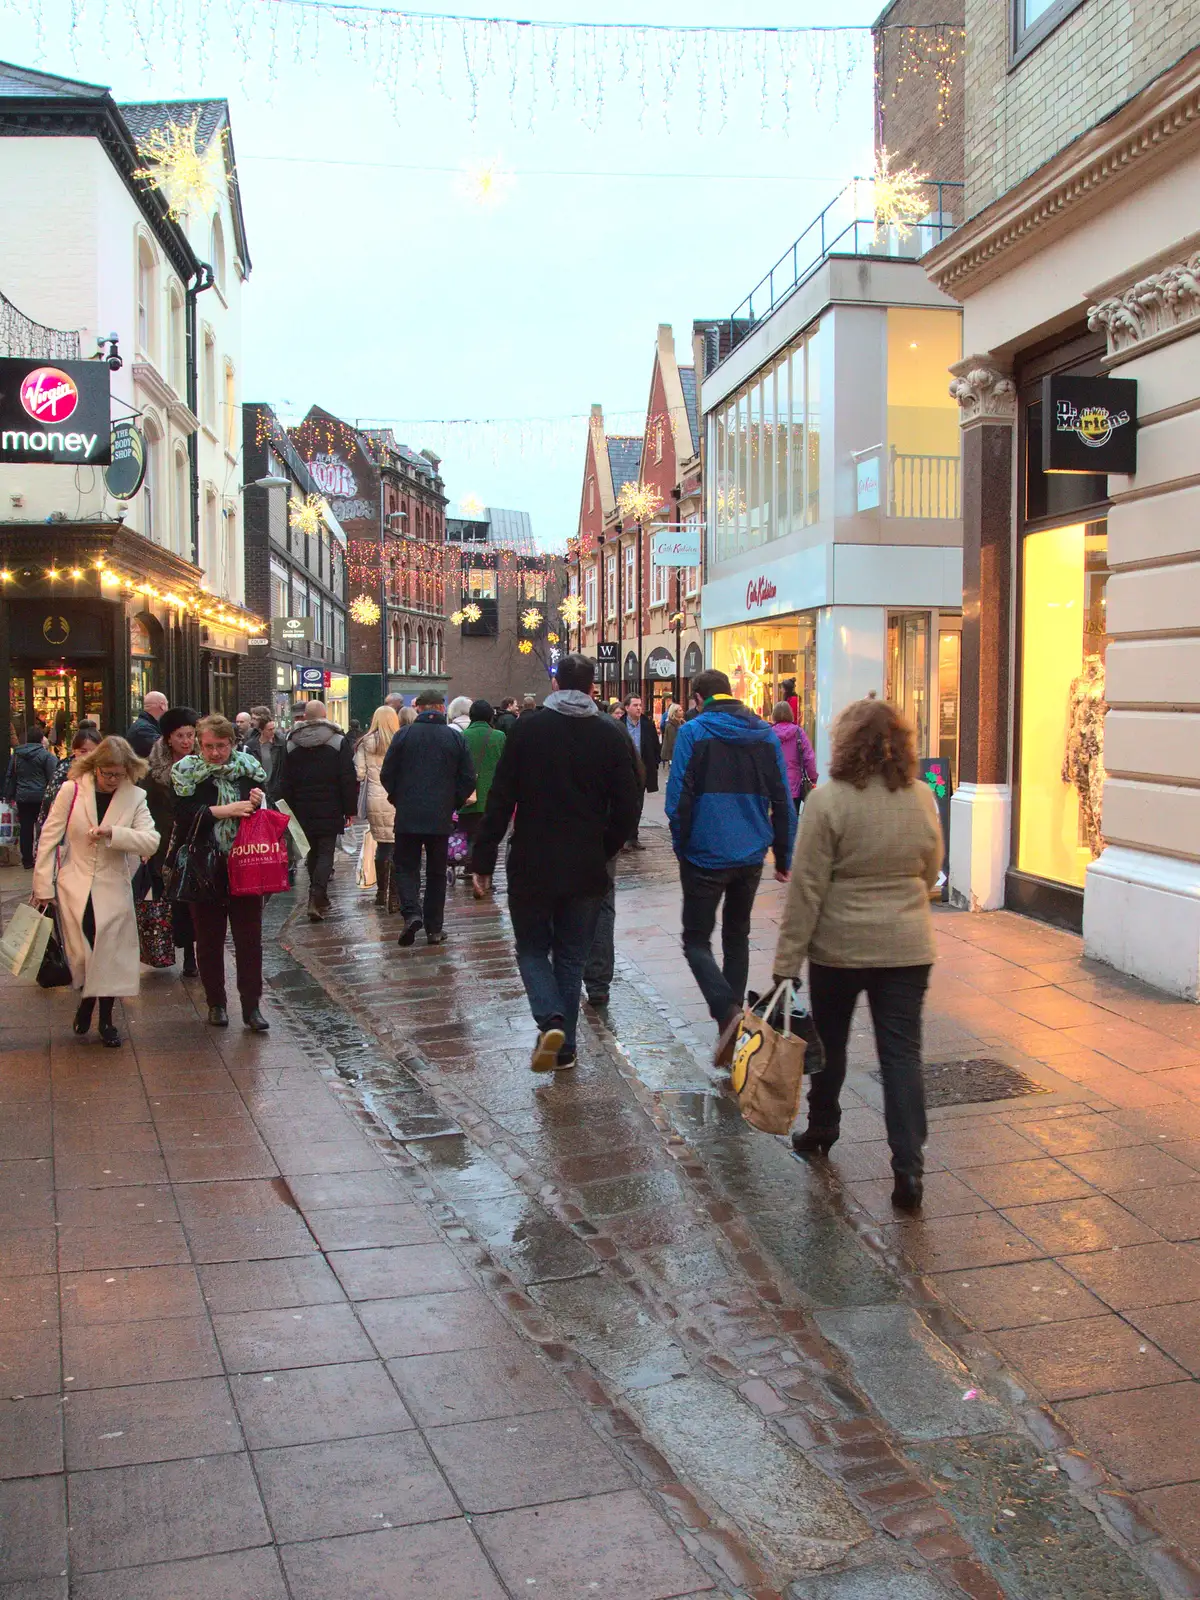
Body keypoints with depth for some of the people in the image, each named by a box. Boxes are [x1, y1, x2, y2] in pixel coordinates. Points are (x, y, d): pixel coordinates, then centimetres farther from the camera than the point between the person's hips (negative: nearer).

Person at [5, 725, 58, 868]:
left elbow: (10, 776, 12)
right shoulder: (46, 755, -10)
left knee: (26, 829, 8)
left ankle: (27, 860, 13)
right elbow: (53, 777, -15)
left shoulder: (16, 754, 8)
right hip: (41, 797, -4)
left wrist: (10, 796, 18)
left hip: (22, 797, 4)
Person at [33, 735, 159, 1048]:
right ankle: (87, 1000, 30)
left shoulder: (135, 797, -2)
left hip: (113, 889, 1)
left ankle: (106, 1019, 20)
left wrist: (113, 832, -26)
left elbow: (151, 841, -12)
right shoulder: (71, 791, -6)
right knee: (82, 955, 0)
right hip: (75, 887, -1)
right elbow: (49, 838, -2)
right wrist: (44, 885, -3)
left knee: (110, 955, 3)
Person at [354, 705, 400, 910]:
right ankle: (394, 897, -3)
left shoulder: (365, 744, 3)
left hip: (374, 800, 3)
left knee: (382, 846, 16)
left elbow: (359, 774, 2)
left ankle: (381, 893, 23)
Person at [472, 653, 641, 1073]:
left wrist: (483, 860, -1)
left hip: (531, 867, -2)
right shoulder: (611, 736, -1)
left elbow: (500, 801, -7)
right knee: (571, 957, 14)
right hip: (586, 871, 2)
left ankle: (551, 1021, -10)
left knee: (532, 949, 13)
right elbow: (627, 808, 0)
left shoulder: (527, 729, -6)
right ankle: (564, 1047, 16)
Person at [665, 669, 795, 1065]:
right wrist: (784, 856, 12)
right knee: (737, 938, 18)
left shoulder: (693, 732, -7)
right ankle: (731, 1027, 23)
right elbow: (783, 800, 6)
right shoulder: (765, 734, 6)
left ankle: (727, 1012, -21)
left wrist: (682, 846, 3)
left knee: (697, 941, 2)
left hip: (706, 856, -5)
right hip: (751, 855, 5)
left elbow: (678, 797, -11)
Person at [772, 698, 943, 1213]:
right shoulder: (922, 799, -2)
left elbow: (806, 889, -14)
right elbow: (930, 872, 12)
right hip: (907, 947, 3)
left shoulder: (828, 801, -15)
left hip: (840, 945, -2)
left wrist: (787, 962, -9)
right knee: (902, 1053, 5)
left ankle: (821, 1131, 37)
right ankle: (908, 1167, 0)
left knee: (829, 1041, 18)